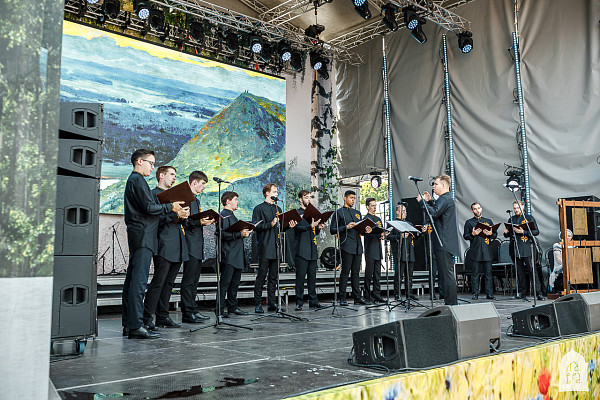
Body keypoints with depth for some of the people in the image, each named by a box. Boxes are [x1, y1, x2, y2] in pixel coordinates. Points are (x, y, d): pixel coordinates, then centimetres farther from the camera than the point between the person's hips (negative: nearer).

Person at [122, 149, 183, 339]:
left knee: (132, 279, 10)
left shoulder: (133, 180, 23)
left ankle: (128, 324, 15)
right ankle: (135, 327, -11)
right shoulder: (138, 180, -9)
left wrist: (169, 210, 15)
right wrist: (170, 207, -4)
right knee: (139, 281, -11)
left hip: (136, 236, 11)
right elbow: (149, 207, -18)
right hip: (143, 236, -11)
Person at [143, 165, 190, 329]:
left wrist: (183, 216, 5)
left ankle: (162, 316, 15)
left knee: (168, 283, 10)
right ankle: (147, 318, -5)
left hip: (177, 248, 8)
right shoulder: (154, 194, -1)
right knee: (158, 283, -10)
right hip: (164, 246, -8)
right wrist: (175, 214, -18)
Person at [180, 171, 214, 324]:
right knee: (188, 280, -7)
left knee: (194, 280, 12)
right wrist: (198, 222, -25)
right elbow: (183, 221, -16)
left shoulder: (196, 201, 23)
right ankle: (188, 312, -4)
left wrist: (207, 221, 13)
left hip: (198, 247, 10)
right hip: (190, 246, -10)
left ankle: (193, 310, 17)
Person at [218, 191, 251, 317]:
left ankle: (233, 307, 18)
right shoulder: (224, 216, -10)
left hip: (237, 257, 10)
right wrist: (239, 234, -22)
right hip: (228, 256, -10)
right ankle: (221, 308, -3)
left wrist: (245, 232, 15)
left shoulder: (232, 216, 22)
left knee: (235, 283, 12)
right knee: (225, 283, -7)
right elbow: (223, 234, -21)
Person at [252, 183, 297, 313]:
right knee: (262, 275, -5)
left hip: (276, 247, 6)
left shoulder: (277, 209, 19)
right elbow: (256, 226, -10)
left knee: (273, 276, 7)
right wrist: (270, 224, -19)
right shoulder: (259, 208, 0)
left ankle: (272, 303, 13)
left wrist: (288, 226, 3)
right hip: (264, 247, -6)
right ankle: (258, 304, 1)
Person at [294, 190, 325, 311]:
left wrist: (319, 228, 1)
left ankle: (313, 301, 14)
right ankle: (299, 302, -2)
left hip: (312, 250, 6)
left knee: (312, 277, 8)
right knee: (301, 276, -6)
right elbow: (297, 228, -14)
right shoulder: (297, 213, 1)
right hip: (302, 250, -6)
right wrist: (310, 226, -27)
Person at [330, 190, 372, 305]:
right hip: (347, 246, -6)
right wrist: (346, 227, -14)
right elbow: (332, 230, -2)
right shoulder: (338, 212, 3)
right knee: (345, 272, -6)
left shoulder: (357, 213, 22)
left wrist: (365, 231, 3)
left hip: (358, 246, 6)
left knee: (356, 272, 8)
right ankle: (342, 299, -1)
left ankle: (357, 297, 11)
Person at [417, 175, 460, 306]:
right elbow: (437, 211, 29)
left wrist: (422, 201, -17)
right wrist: (430, 201, 20)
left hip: (445, 244, -11)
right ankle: (451, 302, 18)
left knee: (447, 273, -8)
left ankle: (451, 303, -6)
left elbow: (434, 213, -25)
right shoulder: (447, 198, 21)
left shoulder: (444, 199, -12)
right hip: (447, 244, 11)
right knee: (446, 273, 13)